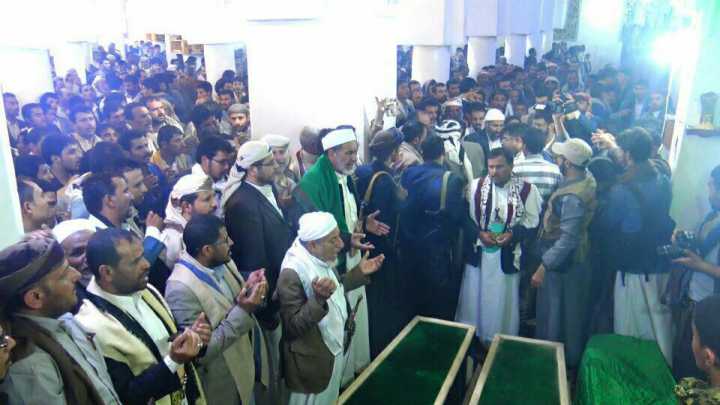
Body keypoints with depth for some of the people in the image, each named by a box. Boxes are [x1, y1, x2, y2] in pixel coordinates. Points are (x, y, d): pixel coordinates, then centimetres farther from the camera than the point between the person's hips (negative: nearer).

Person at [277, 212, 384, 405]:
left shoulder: (323, 258, -4)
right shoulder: (292, 273, -29)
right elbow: (293, 326, -27)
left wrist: (360, 272, 1)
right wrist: (318, 299, -42)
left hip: (335, 350, 8)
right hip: (313, 361, -8)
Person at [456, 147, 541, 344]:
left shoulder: (527, 189, -6)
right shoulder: (476, 186, -1)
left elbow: (533, 222, -2)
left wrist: (512, 234, -16)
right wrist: (480, 233, -14)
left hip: (507, 255, -1)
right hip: (478, 252, 2)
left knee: (502, 301, 8)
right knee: (474, 296, 11)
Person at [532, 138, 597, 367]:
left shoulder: (572, 197, -32)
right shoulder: (587, 177, -5)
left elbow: (567, 240, -31)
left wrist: (543, 268, -24)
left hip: (563, 262, -10)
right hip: (578, 257, 10)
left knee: (556, 314, 9)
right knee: (572, 311, 25)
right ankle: (572, 356, 44)